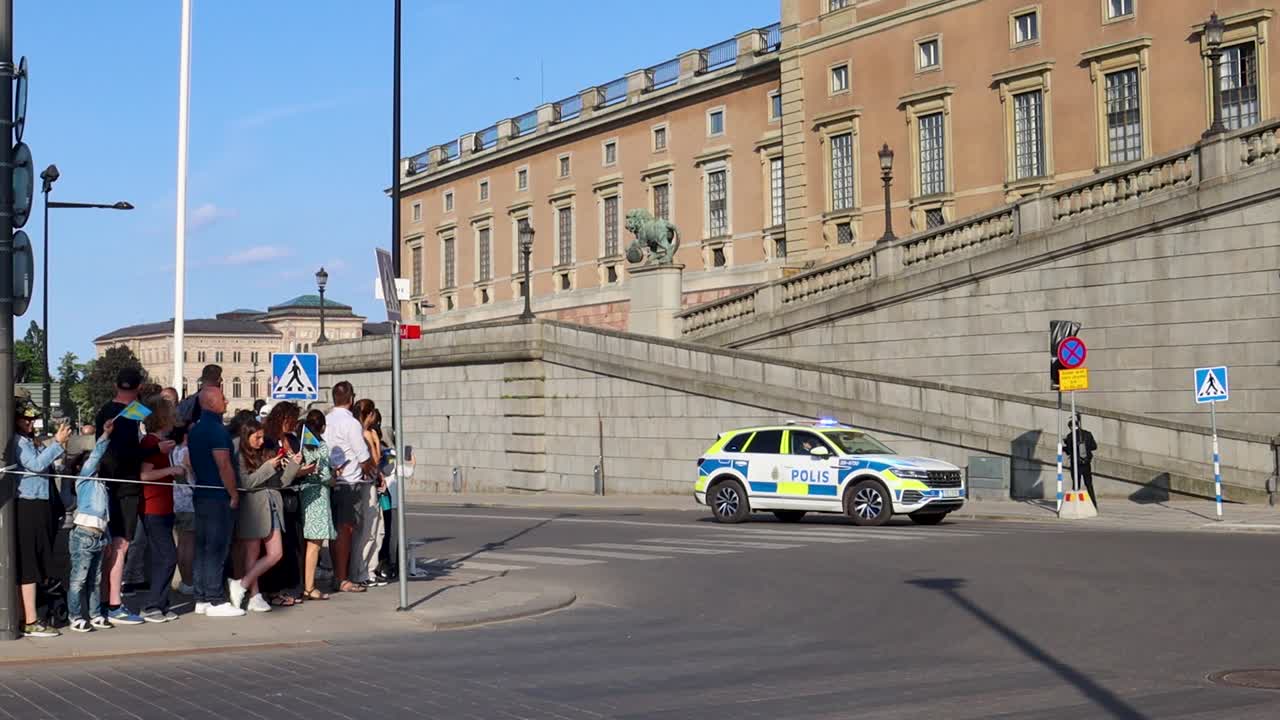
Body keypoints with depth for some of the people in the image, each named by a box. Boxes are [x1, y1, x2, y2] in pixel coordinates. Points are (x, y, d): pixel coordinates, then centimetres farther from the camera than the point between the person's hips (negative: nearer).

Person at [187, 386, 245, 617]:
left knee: (202, 547, 11)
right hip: (217, 496, -9)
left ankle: (201, 599, 14)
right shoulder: (216, 429, -15)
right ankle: (215, 601, -4)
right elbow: (224, 466, -19)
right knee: (217, 549, -6)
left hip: (200, 494, 9)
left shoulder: (194, 430, 14)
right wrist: (234, 494, -11)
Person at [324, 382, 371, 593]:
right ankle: (343, 579, -4)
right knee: (346, 530, -4)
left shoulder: (325, 421, 7)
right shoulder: (351, 423, -13)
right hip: (350, 483, -7)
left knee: (335, 529, 13)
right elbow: (364, 458, -11)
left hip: (331, 481, 7)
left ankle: (337, 575, 20)